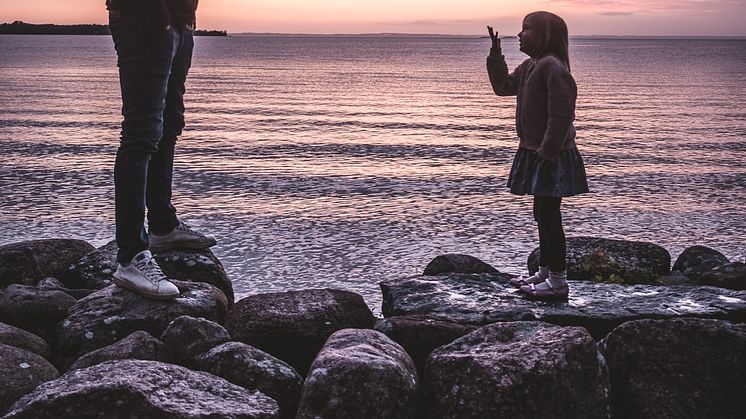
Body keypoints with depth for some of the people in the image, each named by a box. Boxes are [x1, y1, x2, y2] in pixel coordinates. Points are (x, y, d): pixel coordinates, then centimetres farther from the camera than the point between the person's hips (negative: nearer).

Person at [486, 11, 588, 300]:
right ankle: (545, 272, 30)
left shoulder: (553, 67, -19)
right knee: (543, 214, 17)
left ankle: (558, 281, 4)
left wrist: (548, 153, -23)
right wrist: (495, 55, 14)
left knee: (548, 214, -4)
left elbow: (562, 115, -23)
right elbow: (503, 86, 25)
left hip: (552, 156, -10)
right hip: (534, 152, 10)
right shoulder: (530, 66, 11)